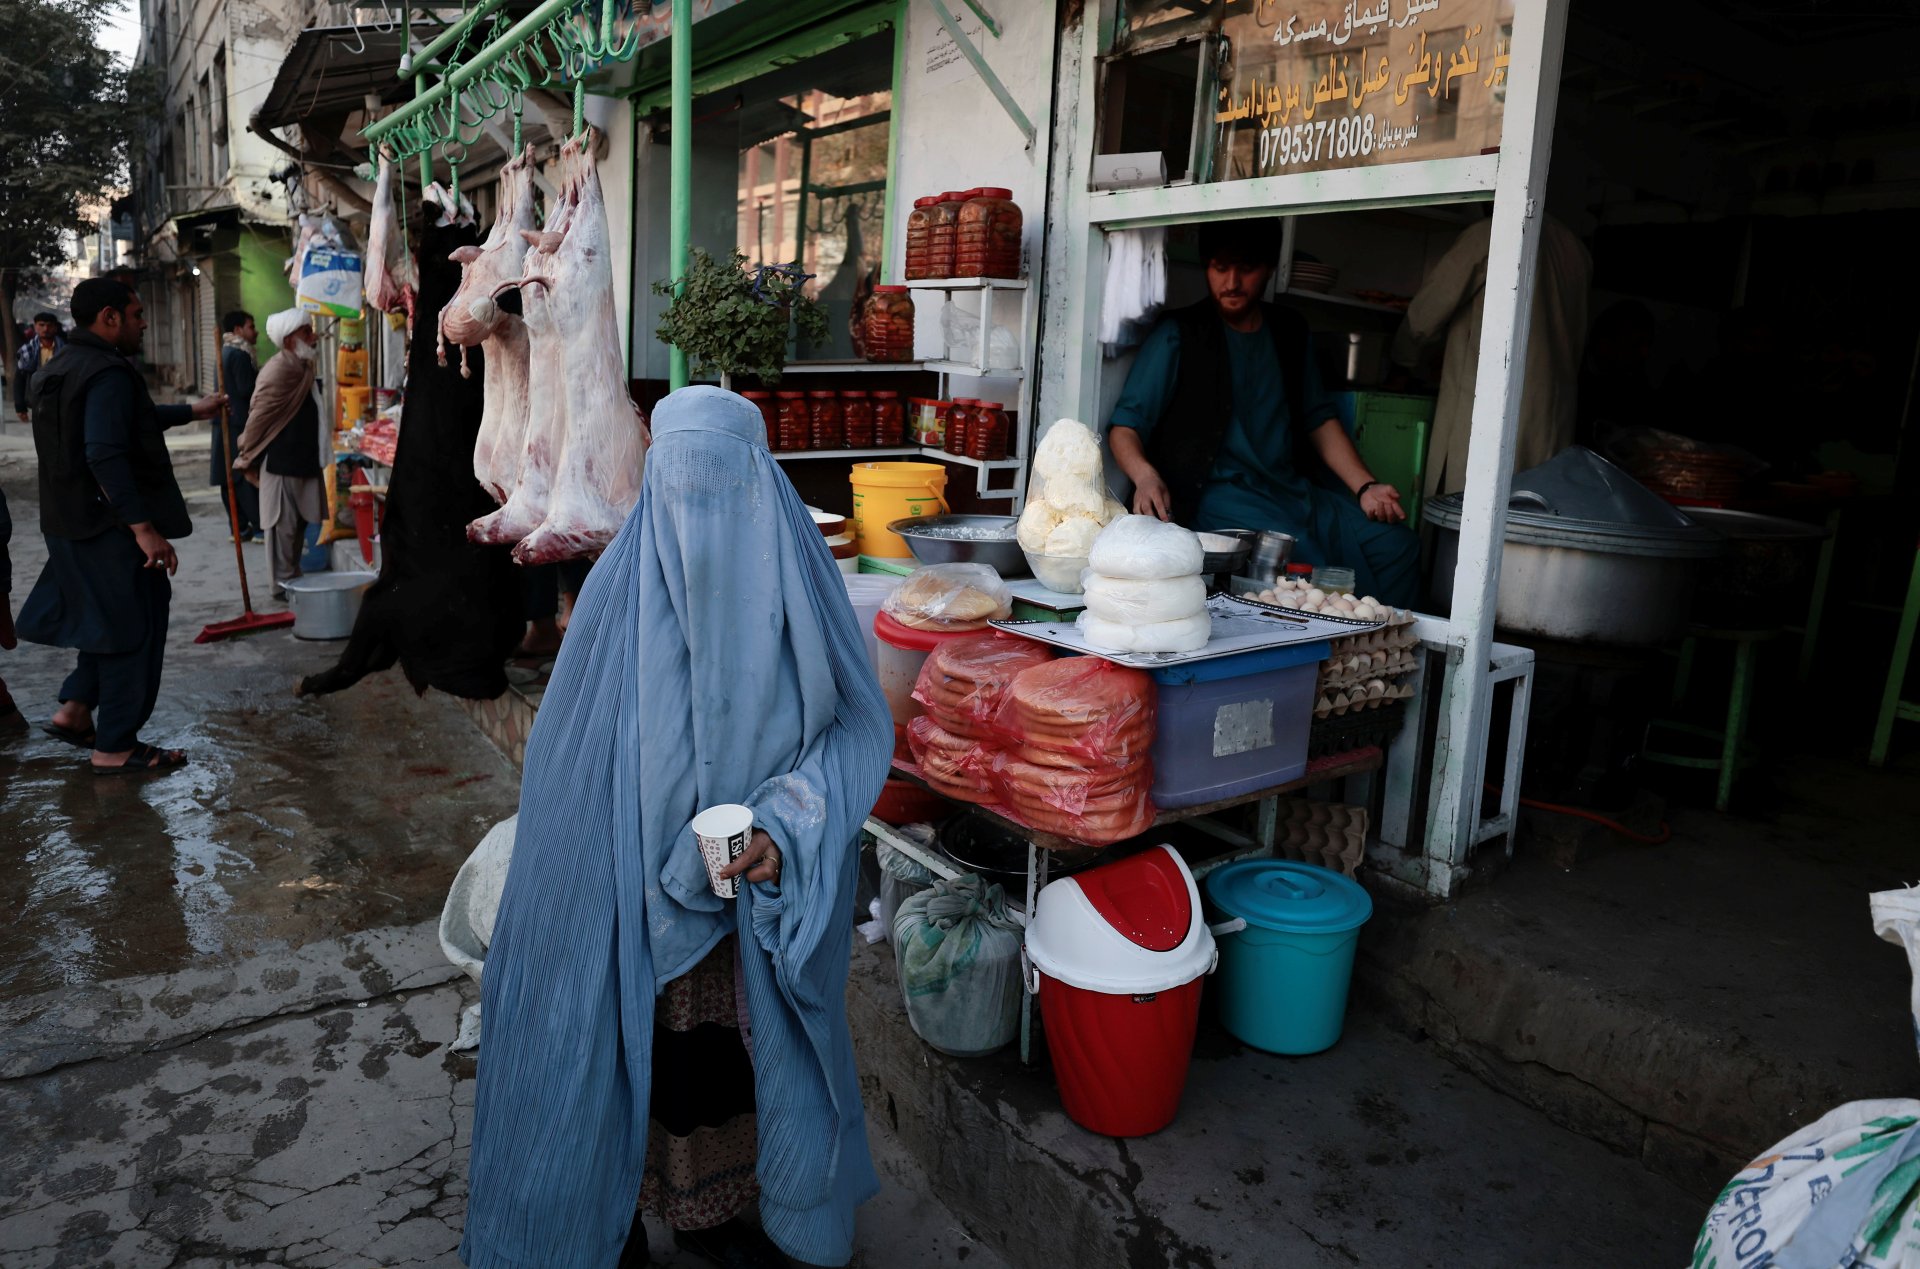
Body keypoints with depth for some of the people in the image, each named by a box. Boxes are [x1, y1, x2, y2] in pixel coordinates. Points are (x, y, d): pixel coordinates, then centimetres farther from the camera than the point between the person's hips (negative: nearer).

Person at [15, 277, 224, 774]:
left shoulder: (61, 367, 14)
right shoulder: (108, 373, -19)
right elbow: (106, 455, -30)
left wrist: (192, 411, 38)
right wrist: (144, 527, -31)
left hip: (72, 523, 10)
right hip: (110, 528, -10)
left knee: (112, 620, 25)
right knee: (133, 629, 0)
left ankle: (74, 710, 28)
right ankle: (115, 747, 8)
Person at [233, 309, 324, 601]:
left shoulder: (302, 367, 12)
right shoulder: (279, 369, -18)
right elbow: (258, 415, -16)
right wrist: (248, 456, -8)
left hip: (302, 459, 9)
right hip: (281, 461, -9)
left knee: (300, 522, 15)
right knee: (283, 523, -2)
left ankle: (293, 577, 25)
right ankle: (283, 583, 5)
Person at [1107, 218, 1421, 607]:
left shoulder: (1288, 331, 19)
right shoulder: (1179, 337, 2)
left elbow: (1319, 419, 21)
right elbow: (1124, 428, -4)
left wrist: (1365, 487, 7)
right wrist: (1145, 475, -27)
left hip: (1291, 489, 6)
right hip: (1216, 492, -5)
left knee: (1396, 546, -16)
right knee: (1307, 562, -32)